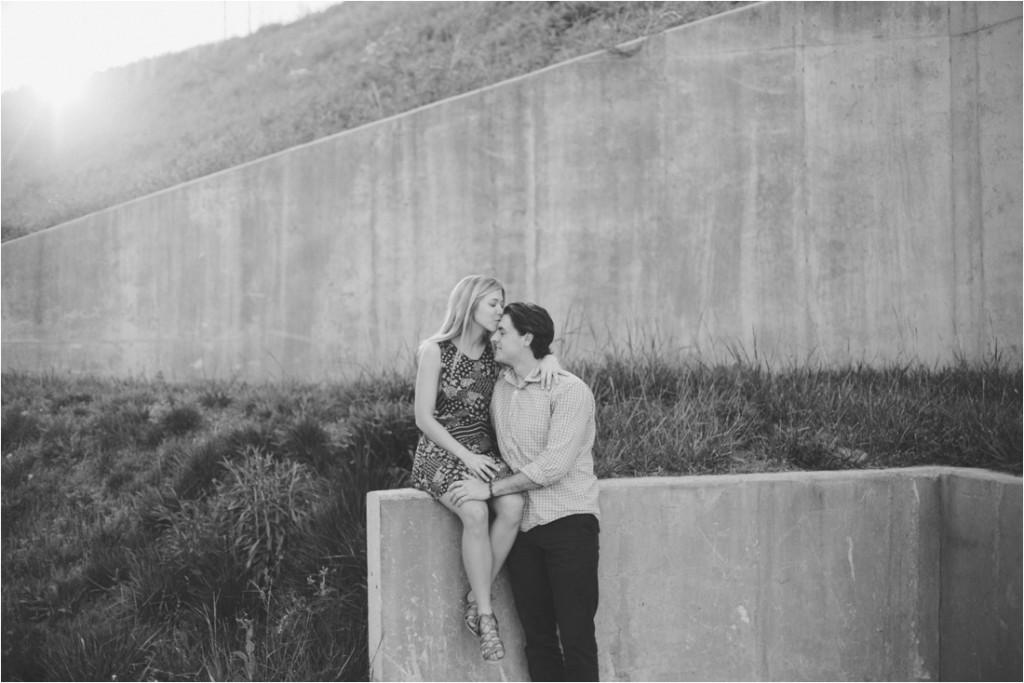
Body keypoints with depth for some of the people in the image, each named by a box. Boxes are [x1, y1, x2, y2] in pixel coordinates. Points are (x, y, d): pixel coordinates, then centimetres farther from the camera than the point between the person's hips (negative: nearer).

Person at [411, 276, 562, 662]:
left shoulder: (495, 352, 7)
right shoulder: (435, 350, -7)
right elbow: (424, 418, -9)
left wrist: (550, 359, -10)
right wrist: (466, 456, -18)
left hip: (485, 452, 5)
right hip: (441, 453, -5)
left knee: (513, 507, -26)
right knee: (476, 514, -32)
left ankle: (475, 600, -14)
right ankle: (485, 615, -21)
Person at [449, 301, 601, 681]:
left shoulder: (570, 390, -10)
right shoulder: (499, 390, 10)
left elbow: (553, 465, -17)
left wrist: (491, 490, -13)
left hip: (568, 522, -6)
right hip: (522, 526, 6)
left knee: (576, 636, -5)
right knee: (537, 638, 10)